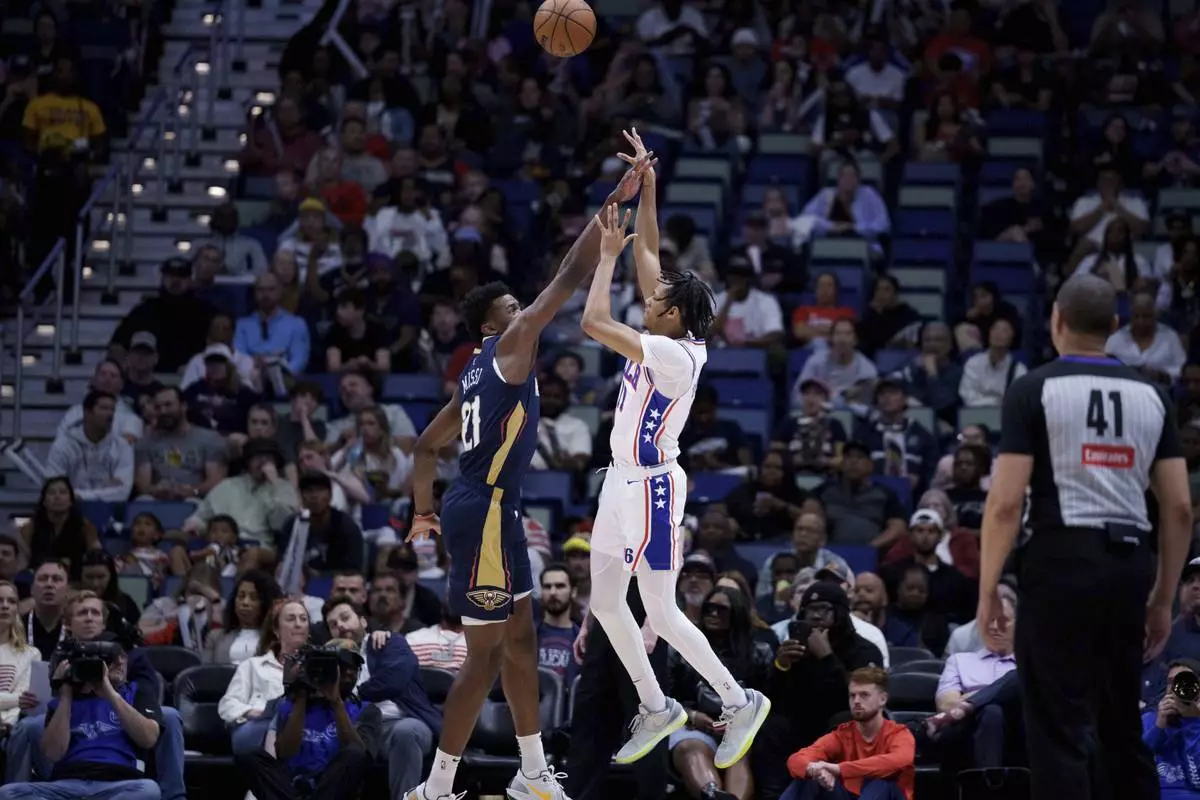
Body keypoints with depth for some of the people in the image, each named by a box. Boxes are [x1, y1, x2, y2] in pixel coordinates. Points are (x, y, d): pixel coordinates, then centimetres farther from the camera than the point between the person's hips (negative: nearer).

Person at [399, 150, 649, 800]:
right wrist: (615, 203, -12)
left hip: (490, 508, 10)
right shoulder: (509, 347, -9)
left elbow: (427, 444, 23)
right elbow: (570, 276, -14)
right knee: (486, 655, -7)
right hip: (485, 510, -10)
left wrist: (424, 512, 28)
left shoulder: (478, 373, 17)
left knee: (521, 638, 17)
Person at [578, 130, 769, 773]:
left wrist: (609, 253, -18)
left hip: (651, 488, -10)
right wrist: (646, 185, 3)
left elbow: (594, 322, -28)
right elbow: (650, 253, 8)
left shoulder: (674, 354, -23)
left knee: (660, 614, -3)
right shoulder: (670, 336, 1)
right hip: (625, 481, 10)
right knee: (605, 604, 12)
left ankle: (739, 702, 8)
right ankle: (656, 710, 23)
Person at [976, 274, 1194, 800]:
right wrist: (1163, 599, 16)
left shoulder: (1034, 390, -1)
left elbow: (1006, 502, -9)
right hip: (1130, 563, 5)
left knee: (1060, 731, -2)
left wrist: (987, 590, -3)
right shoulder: (1150, 395, 12)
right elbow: (1180, 508, 9)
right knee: (1123, 728, 16)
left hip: (1063, 559, -5)